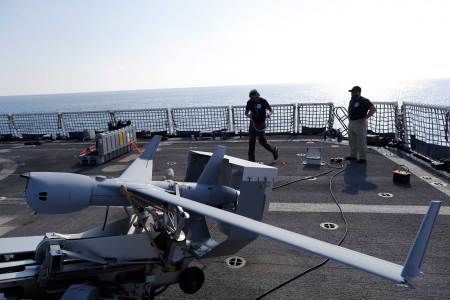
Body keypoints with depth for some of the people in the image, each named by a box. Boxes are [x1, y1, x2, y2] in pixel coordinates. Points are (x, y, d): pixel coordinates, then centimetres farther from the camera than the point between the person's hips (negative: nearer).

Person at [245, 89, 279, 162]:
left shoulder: (263, 101, -10)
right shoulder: (249, 102, 0)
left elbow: (271, 110, -6)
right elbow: (246, 112, 5)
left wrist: (269, 114, -29)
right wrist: (248, 115, -19)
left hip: (260, 123, -4)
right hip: (253, 123, 4)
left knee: (262, 141, -9)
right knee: (251, 141, 4)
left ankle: (274, 150, 18)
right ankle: (251, 160, 13)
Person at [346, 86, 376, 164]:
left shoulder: (364, 101, -12)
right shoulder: (352, 100, 13)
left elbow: (373, 109, -17)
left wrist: (365, 118, -20)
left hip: (360, 124, -8)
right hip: (351, 123, 9)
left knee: (361, 142, -3)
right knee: (352, 141, 15)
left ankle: (363, 158, 4)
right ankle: (353, 155, 27)